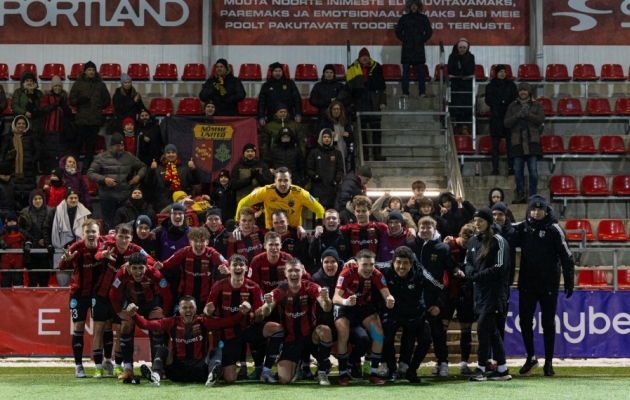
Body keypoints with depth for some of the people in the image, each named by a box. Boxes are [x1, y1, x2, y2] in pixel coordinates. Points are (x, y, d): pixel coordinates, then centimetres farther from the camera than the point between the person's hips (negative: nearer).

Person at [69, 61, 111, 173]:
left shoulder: (101, 85, 11)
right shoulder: (78, 84, 5)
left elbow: (107, 100, 17)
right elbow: (72, 100, 3)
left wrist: (100, 106, 4)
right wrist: (80, 100, -15)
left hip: (96, 119, 2)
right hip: (82, 118, -2)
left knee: (91, 144, 5)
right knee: (78, 143, -5)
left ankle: (86, 168, 10)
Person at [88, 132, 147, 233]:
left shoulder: (129, 157, 9)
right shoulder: (102, 157, -1)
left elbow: (143, 167, 22)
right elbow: (90, 173, -3)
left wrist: (139, 176, 1)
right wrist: (103, 179, -17)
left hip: (126, 197, 3)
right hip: (108, 197, -3)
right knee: (108, 225, 1)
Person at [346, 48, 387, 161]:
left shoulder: (376, 67, 4)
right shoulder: (353, 69, 1)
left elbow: (382, 86, 7)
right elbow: (349, 88, 2)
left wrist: (383, 101, 2)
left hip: (374, 104, 0)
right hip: (359, 104, 0)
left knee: (376, 129, -2)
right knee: (362, 130, 5)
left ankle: (377, 153, -1)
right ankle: (364, 154, 10)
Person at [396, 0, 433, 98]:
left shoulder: (423, 18, 6)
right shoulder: (404, 18, 6)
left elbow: (429, 31, 8)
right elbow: (398, 31, 11)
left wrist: (423, 40, -1)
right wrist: (403, 39, 0)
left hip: (419, 48, 0)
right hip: (407, 48, 0)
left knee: (421, 70, -3)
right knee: (406, 70, -2)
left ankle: (422, 92, -1)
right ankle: (405, 92, -1)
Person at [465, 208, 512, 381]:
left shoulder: (498, 241, -9)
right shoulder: (473, 241, 15)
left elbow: (499, 268, -14)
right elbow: (468, 262, 17)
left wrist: (478, 276, -13)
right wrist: (471, 273, -5)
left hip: (494, 291, -8)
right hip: (480, 290, 8)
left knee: (483, 328, -12)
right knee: (491, 331, 10)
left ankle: (481, 369, -6)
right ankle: (502, 369, 15)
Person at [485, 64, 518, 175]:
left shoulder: (511, 85, 13)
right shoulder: (490, 86, 10)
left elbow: (515, 100, 7)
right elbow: (488, 100, 3)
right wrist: (502, 103, -7)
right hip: (496, 117, 0)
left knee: (510, 144, -6)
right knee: (495, 144, -3)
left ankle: (511, 168, -7)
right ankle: (495, 168, -4)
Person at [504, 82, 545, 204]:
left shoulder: (537, 105, 11)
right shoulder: (512, 106, 13)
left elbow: (540, 119, -3)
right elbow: (506, 123, 3)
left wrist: (528, 114, -15)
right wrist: (517, 116, -12)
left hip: (532, 142, -2)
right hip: (517, 142, 2)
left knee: (533, 170, -6)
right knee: (518, 170, 0)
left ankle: (533, 196, -2)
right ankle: (520, 194, 10)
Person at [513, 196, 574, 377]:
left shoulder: (554, 230, -7)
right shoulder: (523, 227, 2)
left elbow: (566, 257, -6)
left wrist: (569, 282, -8)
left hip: (548, 285, -3)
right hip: (526, 283, 3)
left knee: (548, 323, 5)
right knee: (525, 321, 5)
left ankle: (548, 362, 13)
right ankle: (531, 357, 22)